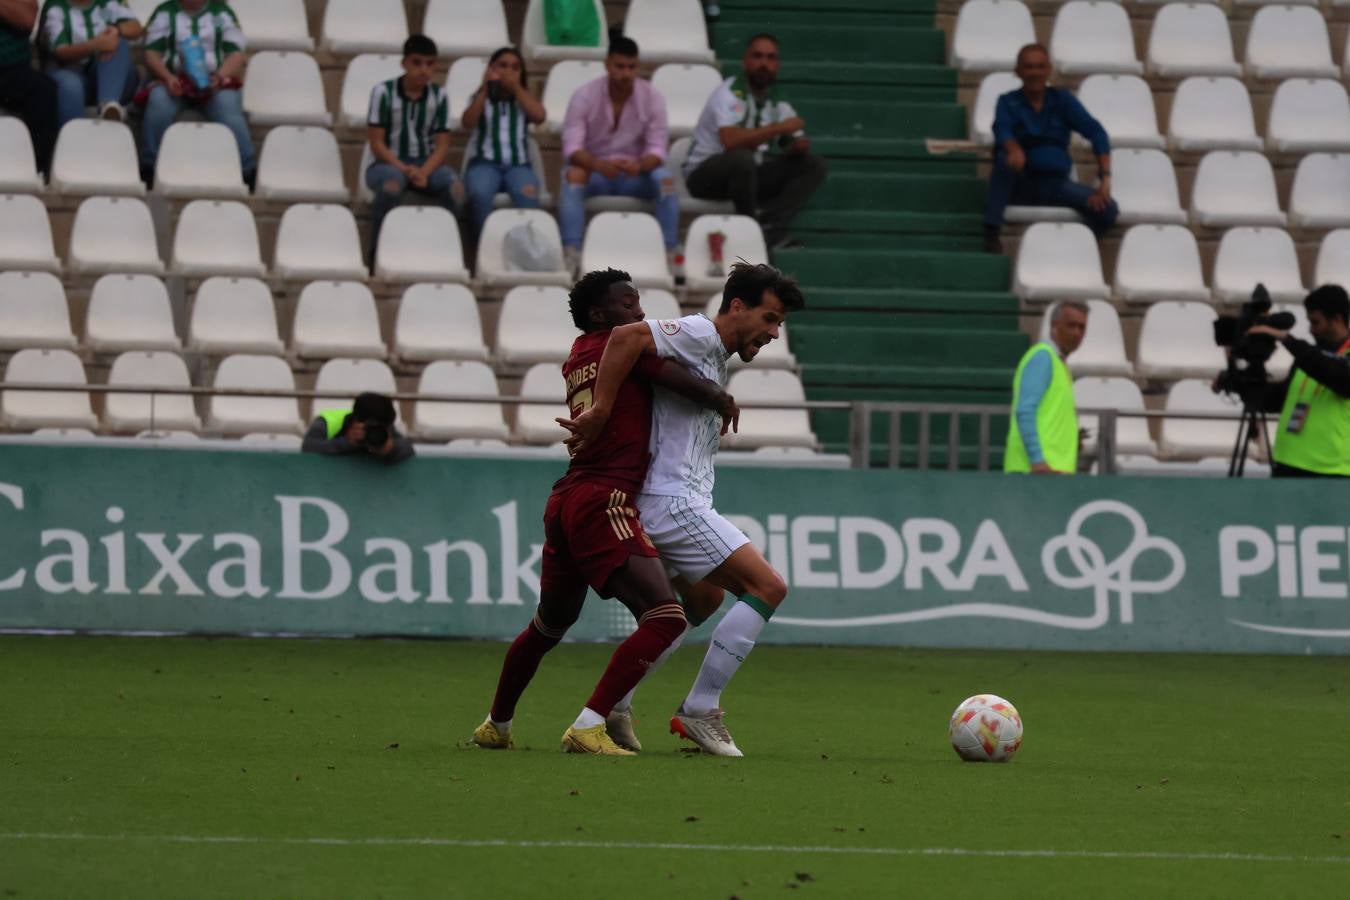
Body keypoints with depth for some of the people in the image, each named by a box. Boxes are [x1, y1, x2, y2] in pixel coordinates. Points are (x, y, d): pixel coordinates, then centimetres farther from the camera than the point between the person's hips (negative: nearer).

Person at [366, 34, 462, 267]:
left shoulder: (439, 96, 1)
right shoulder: (384, 92, -7)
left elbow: (442, 145, 0)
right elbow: (376, 143, -7)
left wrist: (424, 172, -19)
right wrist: (404, 169, -21)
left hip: (427, 163, 3)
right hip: (388, 162, -3)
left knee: (454, 187, -30)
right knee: (392, 185, -40)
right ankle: (378, 254, -25)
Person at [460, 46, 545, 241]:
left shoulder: (524, 99, 18)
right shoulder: (481, 99, 14)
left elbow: (539, 116, -3)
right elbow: (467, 123, -5)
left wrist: (516, 88, 1)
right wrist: (485, 89, -8)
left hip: (518, 164, 1)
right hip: (485, 163, -1)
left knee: (527, 194, -36)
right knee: (479, 193, -37)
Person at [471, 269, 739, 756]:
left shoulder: (577, 357, 21)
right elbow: (694, 387, -7)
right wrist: (723, 402, 13)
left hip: (564, 503, 9)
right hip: (603, 502, -9)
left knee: (549, 624, 28)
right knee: (665, 618, -15)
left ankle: (496, 726, 43)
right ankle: (588, 727, -23)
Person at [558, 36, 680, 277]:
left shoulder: (652, 97, -6)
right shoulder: (584, 95, -11)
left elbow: (657, 149, -10)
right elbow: (572, 148, -17)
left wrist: (640, 165, -35)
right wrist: (599, 164, -39)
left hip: (634, 174, 1)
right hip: (594, 170, -1)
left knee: (664, 178, -30)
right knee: (573, 175, -34)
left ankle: (672, 253, -26)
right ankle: (571, 254, -40)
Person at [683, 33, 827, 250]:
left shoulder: (778, 103, 7)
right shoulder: (729, 95, -16)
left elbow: (796, 144, 9)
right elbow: (731, 141, -32)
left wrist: (797, 146, -17)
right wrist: (779, 128, -26)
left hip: (749, 175, 7)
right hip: (706, 174, -7)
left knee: (813, 165, -9)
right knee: (742, 158, -39)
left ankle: (771, 226, -26)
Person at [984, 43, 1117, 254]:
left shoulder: (1062, 100, 8)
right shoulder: (1008, 102, 3)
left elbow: (1096, 133, -3)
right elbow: (1002, 131, -19)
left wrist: (1105, 179, -18)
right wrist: (1014, 149, -45)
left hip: (1055, 183, 2)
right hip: (1021, 184, -2)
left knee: (1107, 209, -22)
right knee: (1004, 158, -36)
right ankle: (991, 232, -34)